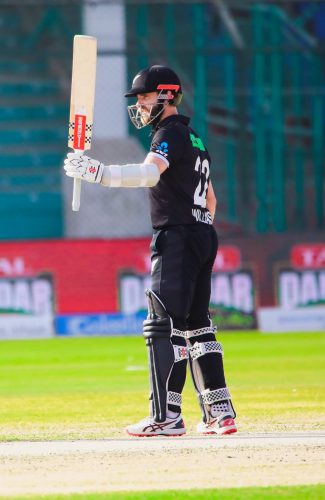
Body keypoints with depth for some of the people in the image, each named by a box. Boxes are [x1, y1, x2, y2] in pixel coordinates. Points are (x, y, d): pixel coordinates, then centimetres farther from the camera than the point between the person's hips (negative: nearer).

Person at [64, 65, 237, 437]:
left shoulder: (171, 134, -9)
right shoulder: (194, 139, 22)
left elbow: (149, 173, -29)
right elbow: (210, 200, 27)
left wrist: (95, 172, -38)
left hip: (177, 237, -10)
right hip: (202, 235, 10)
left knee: (163, 325, -13)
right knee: (195, 324, 14)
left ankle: (166, 416, -20)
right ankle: (219, 413, 14)